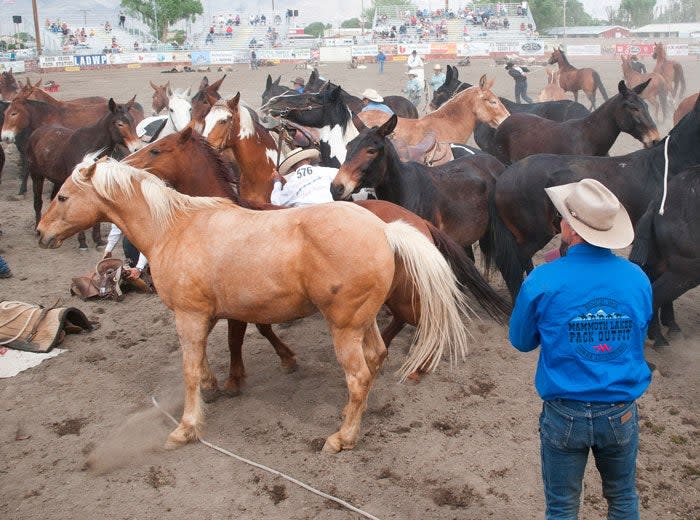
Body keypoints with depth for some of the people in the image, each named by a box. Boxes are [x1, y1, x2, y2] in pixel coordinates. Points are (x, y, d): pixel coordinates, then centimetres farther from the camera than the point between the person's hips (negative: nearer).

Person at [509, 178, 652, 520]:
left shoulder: (543, 281, -18)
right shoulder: (637, 278, -8)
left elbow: (521, 342, -1)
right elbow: (638, 338, 9)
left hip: (565, 414, -2)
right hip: (621, 413, 3)